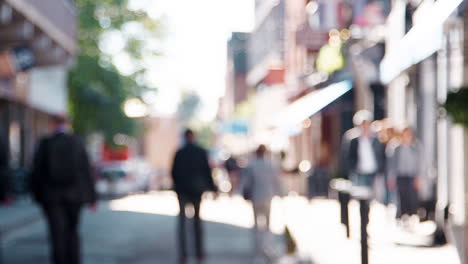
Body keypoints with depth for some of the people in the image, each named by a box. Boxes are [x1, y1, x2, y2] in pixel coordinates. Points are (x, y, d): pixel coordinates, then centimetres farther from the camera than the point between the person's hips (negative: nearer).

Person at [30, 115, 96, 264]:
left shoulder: (45, 143, -5)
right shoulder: (77, 143, -2)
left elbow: (37, 171, -3)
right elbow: (86, 171, -3)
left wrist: (37, 195, 9)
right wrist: (91, 198, 2)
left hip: (51, 196, -2)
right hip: (74, 195, 2)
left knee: (57, 234, -1)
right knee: (72, 232, 15)